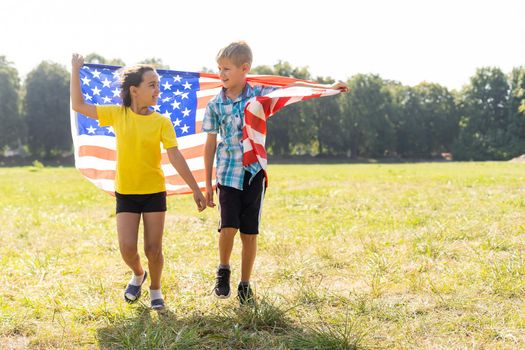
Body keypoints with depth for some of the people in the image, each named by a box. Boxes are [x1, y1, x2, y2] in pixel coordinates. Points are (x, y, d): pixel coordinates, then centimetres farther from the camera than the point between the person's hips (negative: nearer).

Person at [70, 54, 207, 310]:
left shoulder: (161, 121, -7)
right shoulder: (117, 114, -4)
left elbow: (175, 157, -10)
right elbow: (79, 105, 0)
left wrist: (195, 189, -14)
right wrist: (75, 70, -3)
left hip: (154, 192, -1)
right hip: (126, 193, 1)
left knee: (153, 248, 1)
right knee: (127, 247, -6)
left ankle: (155, 289, 28)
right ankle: (138, 275, 28)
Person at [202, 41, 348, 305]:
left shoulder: (259, 95, -2)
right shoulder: (215, 105, 0)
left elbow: (293, 88, 4)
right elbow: (210, 144, 4)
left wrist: (328, 87, -5)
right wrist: (208, 184, 5)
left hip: (254, 173, 0)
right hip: (228, 173, 0)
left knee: (249, 233, 4)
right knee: (228, 227, -14)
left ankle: (245, 285, 18)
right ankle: (223, 271, 14)